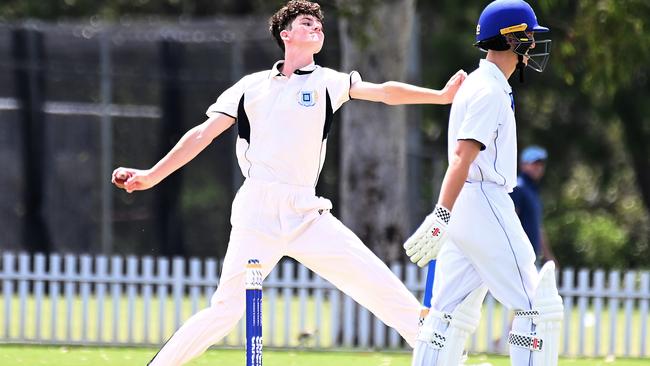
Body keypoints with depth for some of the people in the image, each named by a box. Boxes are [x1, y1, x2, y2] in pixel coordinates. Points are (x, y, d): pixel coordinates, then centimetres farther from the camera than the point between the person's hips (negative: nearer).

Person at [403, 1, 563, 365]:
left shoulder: (476, 85, 19)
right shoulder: (490, 91, -12)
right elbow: (464, 155, -22)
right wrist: (441, 218, -30)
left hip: (463, 211, 10)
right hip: (485, 205, -10)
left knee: (452, 314, 6)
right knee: (538, 307, -6)